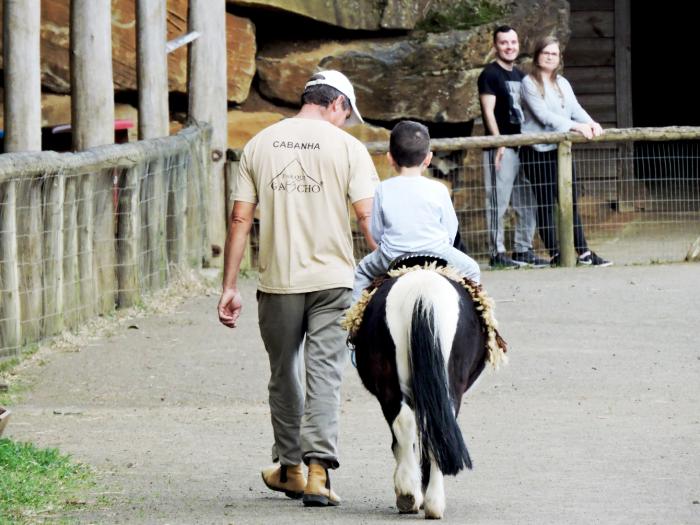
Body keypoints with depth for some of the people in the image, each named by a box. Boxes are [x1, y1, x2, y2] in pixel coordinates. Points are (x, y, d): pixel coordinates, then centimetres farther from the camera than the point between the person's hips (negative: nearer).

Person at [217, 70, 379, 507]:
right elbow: (369, 216, -9)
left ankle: (289, 467, 27)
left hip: (277, 281, 2)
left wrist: (230, 287, 7)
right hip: (332, 279, -2)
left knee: (284, 374, 16)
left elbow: (240, 219, 4)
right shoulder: (346, 147, -3)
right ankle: (318, 470, -13)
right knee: (324, 373, -2)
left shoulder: (260, 145, 6)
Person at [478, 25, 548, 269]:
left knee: (527, 202, 9)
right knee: (498, 200, -8)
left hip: (523, 145, 8)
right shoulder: (490, 75, -4)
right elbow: (488, 111, -11)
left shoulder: (521, 76, 18)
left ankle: (523, 249, 16)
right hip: (501, 148, -8)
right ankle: (496, 252, -7)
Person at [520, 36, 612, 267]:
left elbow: (575, 108, 4)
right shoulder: (529, 83, -6)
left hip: (561, 149, 6)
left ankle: (583, 251, 8)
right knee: (545, 204, -3)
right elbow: (543, 115, -17)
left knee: (570, 202, 6)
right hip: (537, 151, -6)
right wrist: (576, 126, -25)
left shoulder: (563, 84, 15)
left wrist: (591, 123, -18)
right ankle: (554, 254, -1)